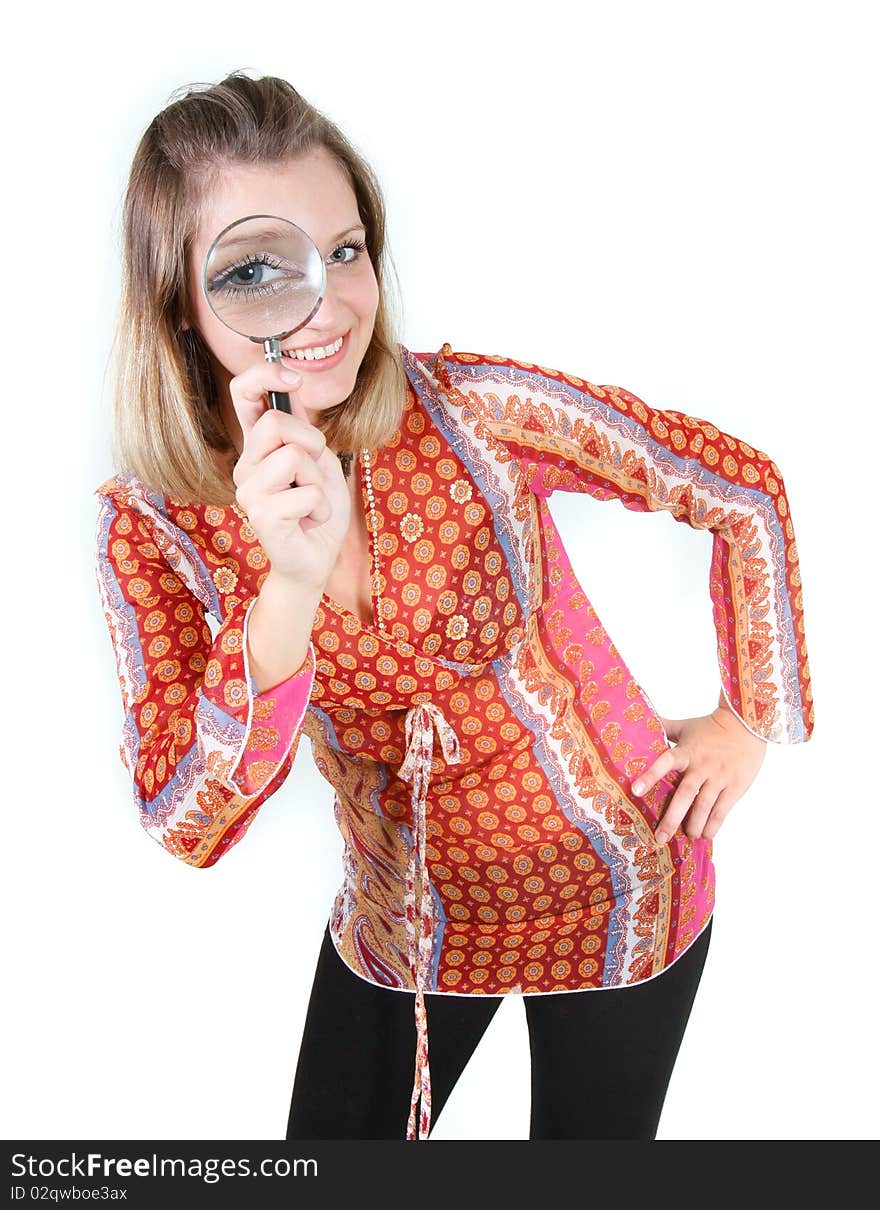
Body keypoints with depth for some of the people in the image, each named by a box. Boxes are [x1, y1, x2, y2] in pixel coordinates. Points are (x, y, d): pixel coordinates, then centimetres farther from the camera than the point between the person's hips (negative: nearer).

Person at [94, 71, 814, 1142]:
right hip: (401, 926, 2)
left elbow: (746, 495, -9)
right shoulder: (150, 525, -15)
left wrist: (750, 721, -2)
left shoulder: (479, 411, -23)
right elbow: (188, 828, -23)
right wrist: (291, 588, -37)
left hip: (613, 900, -1)